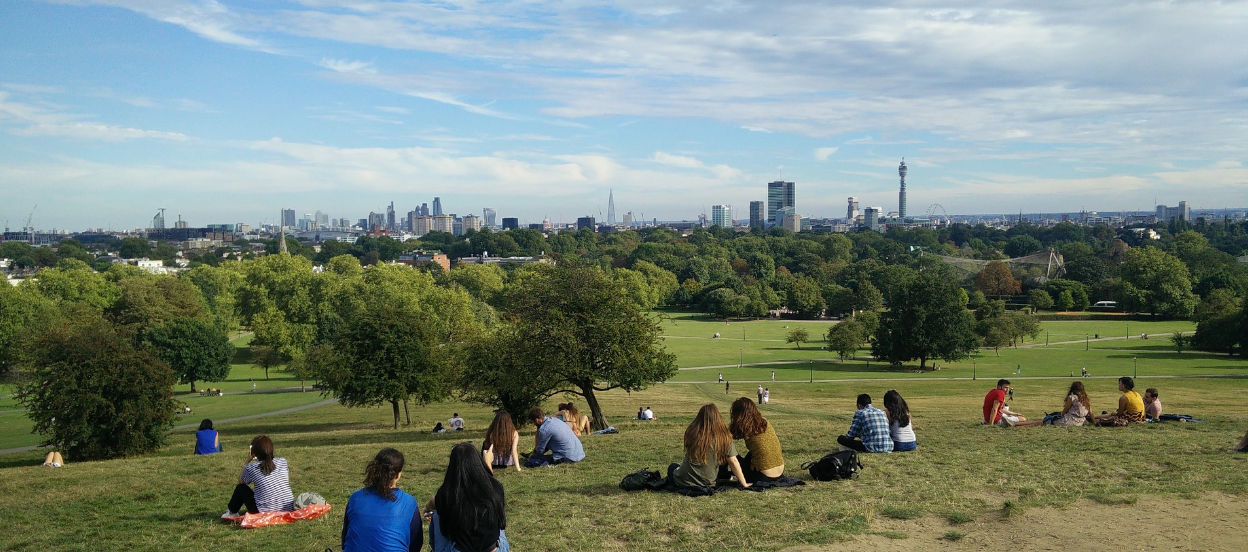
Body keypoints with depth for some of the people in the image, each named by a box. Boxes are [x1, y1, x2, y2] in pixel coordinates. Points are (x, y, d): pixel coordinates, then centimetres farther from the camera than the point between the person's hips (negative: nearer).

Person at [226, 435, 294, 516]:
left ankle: (232, 512, 40)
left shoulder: (251, 468, -6)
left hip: (264, 512, -3)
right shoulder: (283, 462, 1)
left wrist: (248, 460, 17)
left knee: (240, 487, 19)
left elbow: (240, 481, 16)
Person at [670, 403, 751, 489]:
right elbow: (733, 462, -10)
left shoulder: (691, 431, -12)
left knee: (672, 467, 31)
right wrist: (744, 483, 0)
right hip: (708, 483, 2)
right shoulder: (724, 437, -12)